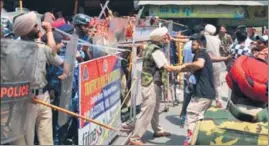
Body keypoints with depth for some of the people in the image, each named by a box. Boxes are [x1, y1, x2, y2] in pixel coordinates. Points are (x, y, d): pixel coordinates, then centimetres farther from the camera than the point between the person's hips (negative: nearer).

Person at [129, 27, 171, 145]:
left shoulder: (150, 46, 9)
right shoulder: (156, 50, -20)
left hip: (151, 82, 10)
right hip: (152, 84, -10)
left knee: (155, 109, 23)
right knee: (147, 112, -4)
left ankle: (157, 131, 40)